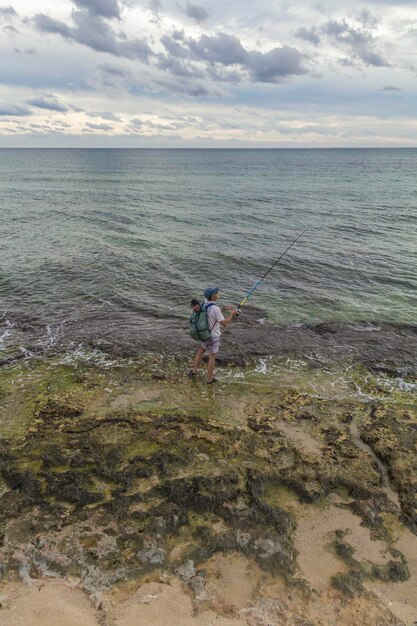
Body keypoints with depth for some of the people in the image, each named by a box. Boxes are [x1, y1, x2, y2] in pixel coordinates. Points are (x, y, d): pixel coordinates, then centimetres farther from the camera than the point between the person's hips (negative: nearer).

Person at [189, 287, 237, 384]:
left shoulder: (205, 302, -5)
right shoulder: (215, 308, -31)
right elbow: (224, 323, -25)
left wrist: (224, 308, 7)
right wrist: (231, 313, -11)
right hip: (213, 336, -6)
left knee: (202, 350, 29)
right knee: (212, 357, 11)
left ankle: (194, 371, 34)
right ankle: (209, 379, 25)